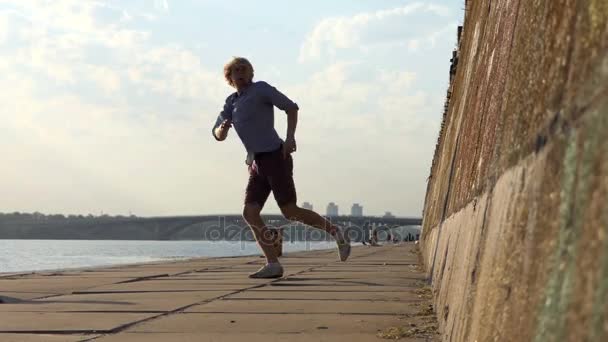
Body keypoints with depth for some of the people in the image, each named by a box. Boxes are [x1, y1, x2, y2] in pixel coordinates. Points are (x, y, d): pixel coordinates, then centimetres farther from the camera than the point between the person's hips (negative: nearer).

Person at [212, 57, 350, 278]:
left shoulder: (261, 88, 0)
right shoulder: (232, 102, 21)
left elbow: (291, 107, -2)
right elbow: (218, 136, 15)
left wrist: (290, 137, -17)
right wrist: (222, 127, -11)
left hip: (275, 158, -7)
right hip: (258, 165, 7)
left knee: (291, 213, -12)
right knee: (250, 214, -8)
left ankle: (335, 233, 7)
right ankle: (273, 266, -9)